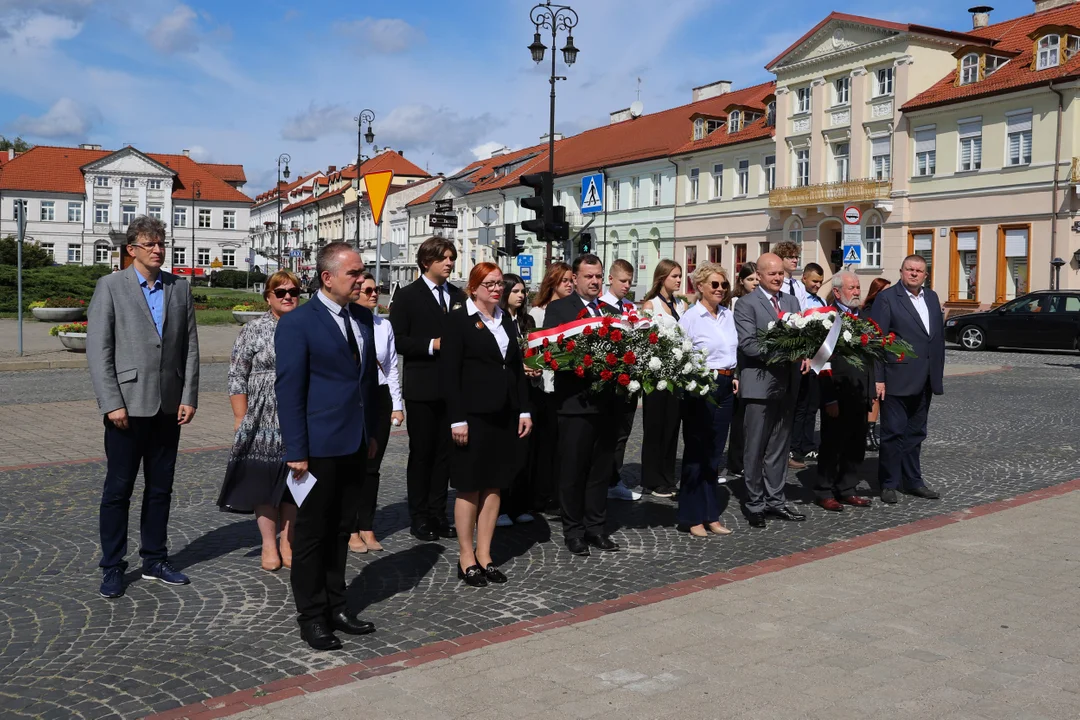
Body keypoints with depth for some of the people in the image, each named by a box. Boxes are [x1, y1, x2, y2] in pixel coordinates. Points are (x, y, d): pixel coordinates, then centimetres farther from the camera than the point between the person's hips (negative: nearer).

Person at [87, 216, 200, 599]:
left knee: (160, 488, 12)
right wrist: (112, 404, -12)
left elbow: (190, 347, 8)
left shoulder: (180, 288, 8)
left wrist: (189, 397, 1)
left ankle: (154, 560, 25)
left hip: (168, 407, 4)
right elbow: (97, 348, -7)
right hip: (127, 405, -4)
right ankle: (112, 567, 15)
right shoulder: (110, 286, -2)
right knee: (118, 489, 4)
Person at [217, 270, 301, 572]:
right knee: (264, 478, 3)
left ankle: (288, 542, 21)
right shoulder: (252, 331, -1)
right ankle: (269, 544, 15)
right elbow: (237, 378, -2)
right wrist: (240, 418, -6)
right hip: (263, 422, -2)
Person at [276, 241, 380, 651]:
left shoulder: (363, 318, 9)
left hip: (356, 445, 7)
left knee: (341, 530, 16)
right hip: (319, 447, -6)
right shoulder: (298, 323, -11)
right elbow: (289, 390, -13)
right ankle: (311, 616, 18)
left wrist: (372, 432, 13)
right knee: (312, 533, 6)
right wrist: (296, 452, -15)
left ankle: (335, 606, 28)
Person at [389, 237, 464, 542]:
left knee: (445, 452, 9)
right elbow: (397, 341, -9)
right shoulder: (408, 296, -2)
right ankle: (420, 518, 13)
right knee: (421, 453, 4)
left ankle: (438, 514, 18)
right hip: (422, 389, -4)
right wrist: (432, 345, -17)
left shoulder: (459, 296, 12)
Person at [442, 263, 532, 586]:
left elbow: (517, 365, 15)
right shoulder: (458, 319, -6)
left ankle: (485, 555, 19)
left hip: (504, 414, 6)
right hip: (474, 413, -6)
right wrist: (457, 419, -15)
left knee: (494, 485, 9)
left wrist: (524, 410, 8)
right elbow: (449, 372, -10)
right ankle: (466, 558, 14)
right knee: (470, 487, 2)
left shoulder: (506, 318, 13)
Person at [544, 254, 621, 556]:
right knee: (573, 471, 4)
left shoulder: (612, 311, 15)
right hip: (575, 403, -5)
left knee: (601, 470, 12)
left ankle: (596, 528, 23)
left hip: (607, 402, 5)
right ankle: (574, 531, 15)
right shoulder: (558, 309, -1)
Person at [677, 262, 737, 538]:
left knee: (714, 453, 12)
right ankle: (693, 517, 13)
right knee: (696, 452, 3)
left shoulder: (728, 315, 10)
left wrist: (735, 376, 6)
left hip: (725, 388, 6)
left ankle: (711, 515, 22)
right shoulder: (690, 317, -9)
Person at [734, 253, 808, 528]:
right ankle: (754, 504, 13)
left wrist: (804, 355, -11)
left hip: (787, 383, 6)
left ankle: (775, 500, 23)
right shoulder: (746, 304, -6)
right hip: (761, 384, -6)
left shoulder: (792, 302, 14)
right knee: (755, 449, 3)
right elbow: (748, 344, -15)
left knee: (780, 447, 13)